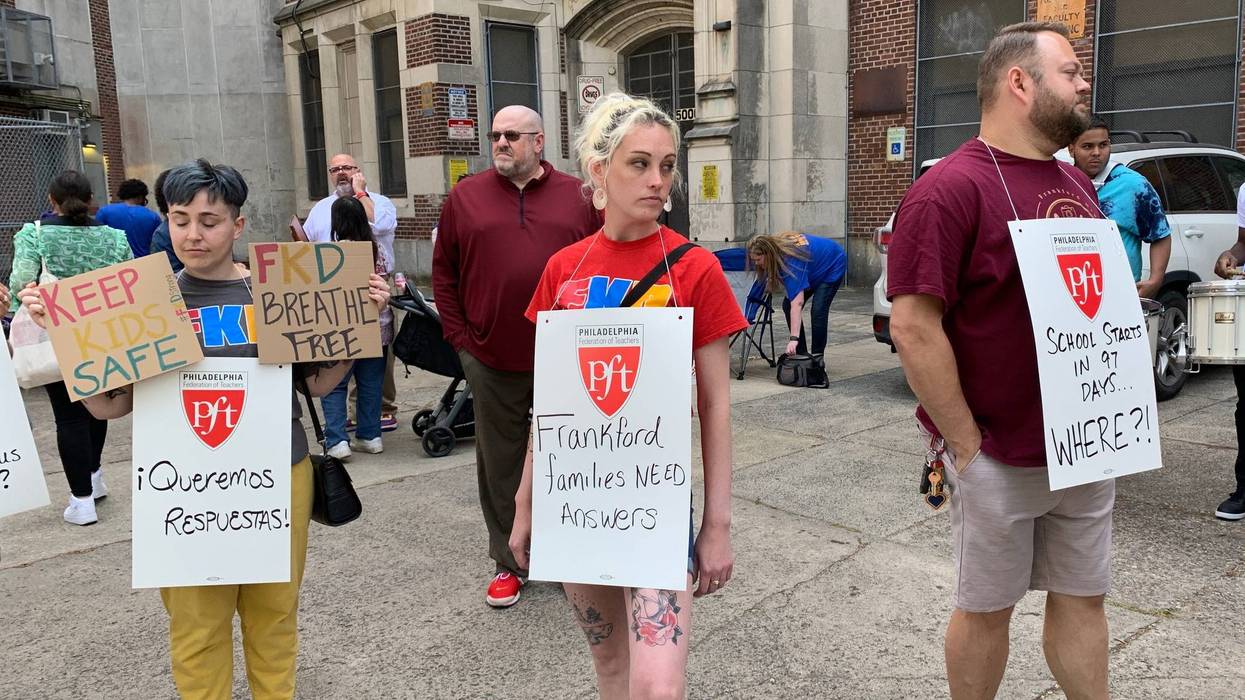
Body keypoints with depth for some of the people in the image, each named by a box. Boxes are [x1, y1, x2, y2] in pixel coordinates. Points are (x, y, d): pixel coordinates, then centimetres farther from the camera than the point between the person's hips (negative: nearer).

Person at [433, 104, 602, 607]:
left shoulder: (578, 197, 3)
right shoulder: (465, 197, 6)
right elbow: (443, 272, 8)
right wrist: (460, 339, 1)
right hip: (492, 362, 1)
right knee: (501, 466, 10)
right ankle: (508, 563, 25)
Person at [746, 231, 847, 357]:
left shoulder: (790, 260, -41)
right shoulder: (776, 244, -19)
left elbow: (797, 303, -48)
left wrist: (794, 338, -53)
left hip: (833, 265, -9)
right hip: (815, 269, 9)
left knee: (818, 310, -23)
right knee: (788, 305, -4)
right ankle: (801, 354, 3)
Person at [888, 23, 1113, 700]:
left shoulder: (1078, 184, 10)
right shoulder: (950, 187, -15)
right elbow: (913, 327, -20)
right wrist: (967, 444, -17)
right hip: (999, 458, -7)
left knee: (1083, 600, 18)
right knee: (986, 608, 11)